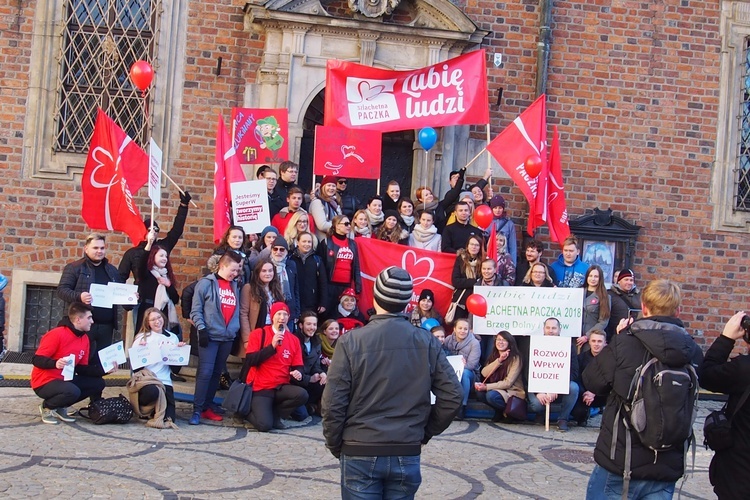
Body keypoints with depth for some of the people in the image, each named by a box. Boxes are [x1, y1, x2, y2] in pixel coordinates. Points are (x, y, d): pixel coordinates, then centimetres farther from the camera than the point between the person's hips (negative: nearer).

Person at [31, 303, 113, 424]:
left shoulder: (84, 339, 4)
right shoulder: (57, 334, -19)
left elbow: (81, 368, 8)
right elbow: (37, 360, -20)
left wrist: (104, 369, -4)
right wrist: (55, 363, -39)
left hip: (65, 380, 9)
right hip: (45, 382, -9)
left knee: (98, 383, -3)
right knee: (73, 391, -35)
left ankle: (60, 408, 5)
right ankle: (47, 407, -3)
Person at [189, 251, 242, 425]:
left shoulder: (234, 286, 14)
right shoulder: (206, 283, -4)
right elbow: (196, 310, -6)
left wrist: (236, 330, 11)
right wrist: (202, 329, -14)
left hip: (228, 338, 6)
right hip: (210, 336, -6)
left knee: (217, 373, 10)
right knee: (205, 372, -11)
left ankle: (208, 406, 18)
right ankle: (197, 410, -7)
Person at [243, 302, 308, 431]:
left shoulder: (294, 340, 7)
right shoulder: (258, 334, -3)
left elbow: (298, 366, 9)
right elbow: (250, 361, -13)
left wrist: (298, 373, -15)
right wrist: (272, 346, -19)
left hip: (281, 387, 4)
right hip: (260, 388, -4)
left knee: (302, 395, -28)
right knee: (264, 425, -23)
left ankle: (274, 415, -2)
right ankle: (250, 412, 14)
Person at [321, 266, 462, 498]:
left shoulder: (351, 342, -10)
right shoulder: (427, 342, -2)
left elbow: (333, 403, -10)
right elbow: (452, 397, -2)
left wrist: (335, 445, 5)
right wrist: (425, 432, 11)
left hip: (360, 454, -2)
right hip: (407, 454, 2)